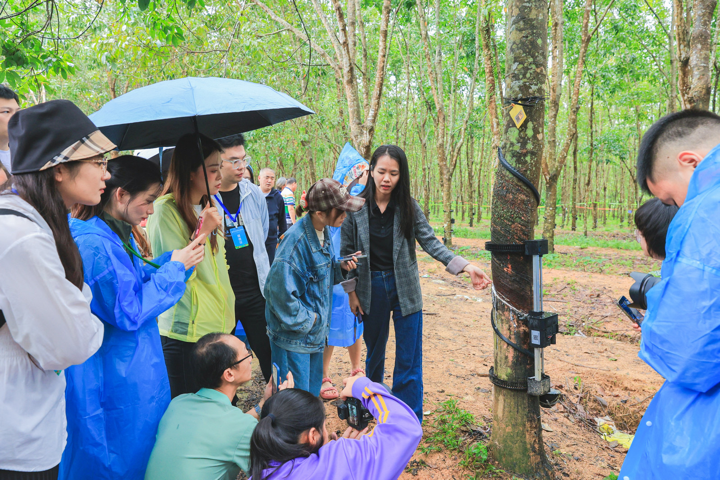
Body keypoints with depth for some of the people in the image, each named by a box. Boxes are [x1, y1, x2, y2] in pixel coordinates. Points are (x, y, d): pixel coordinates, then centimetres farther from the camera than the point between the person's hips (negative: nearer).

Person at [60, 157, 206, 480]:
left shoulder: (118, 235, 7)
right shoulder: (94, 244, -25)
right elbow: (128, 312, -24)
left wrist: (177, 258, 3)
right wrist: (174, 268, -16)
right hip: (115, 380, -10)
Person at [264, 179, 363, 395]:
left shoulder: (324, 233, 1)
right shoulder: (296, 241, -27)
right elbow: (280, 292, -27)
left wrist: (340, 266, -5)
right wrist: (305, 320, -17)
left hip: (316, 332, 8)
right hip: (294, 335, -8)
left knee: (313, 390, 22)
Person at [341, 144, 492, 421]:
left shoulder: (409, 208, -5)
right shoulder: (356, 208, -5)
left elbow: (430, 242, -8)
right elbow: (347, 252, 0)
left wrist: (466, 266, -20)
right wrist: (351, 291, 0)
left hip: (405, 290, 0)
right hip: (371, 290, 0)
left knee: (409, 362, 2)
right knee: (374, 354, 17)